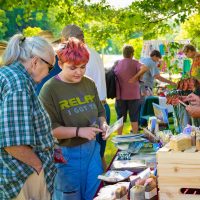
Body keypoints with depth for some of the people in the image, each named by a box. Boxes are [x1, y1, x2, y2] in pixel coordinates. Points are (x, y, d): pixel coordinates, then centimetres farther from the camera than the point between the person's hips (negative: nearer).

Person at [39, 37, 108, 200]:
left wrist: (103, 124, -5)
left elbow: (100, 112, 17)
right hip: (66, 154, -5)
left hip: (92, 149, 5)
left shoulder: (89, 84, 5)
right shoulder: (50, 89, -13)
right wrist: (78, 131, -26)